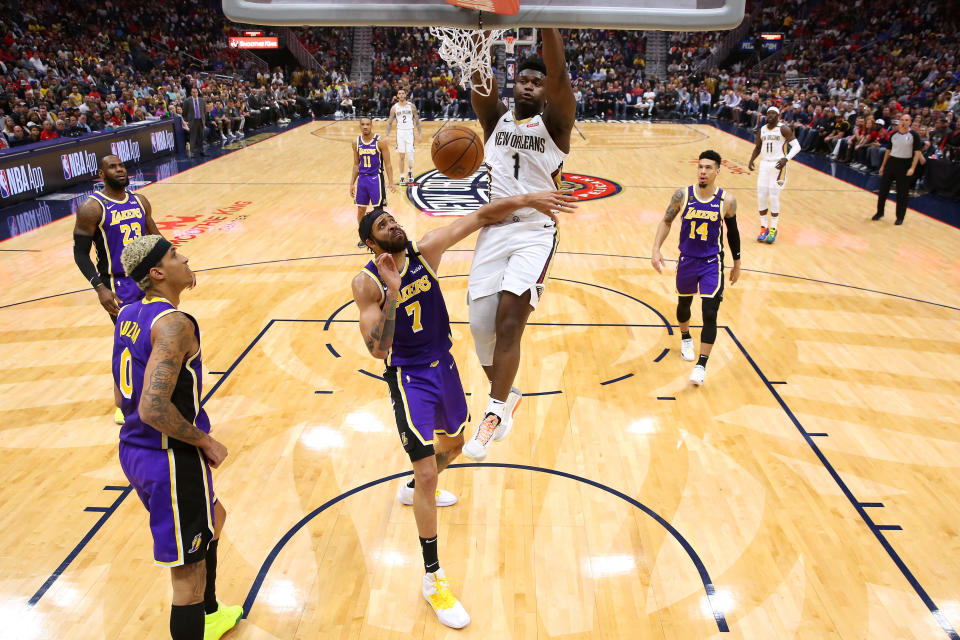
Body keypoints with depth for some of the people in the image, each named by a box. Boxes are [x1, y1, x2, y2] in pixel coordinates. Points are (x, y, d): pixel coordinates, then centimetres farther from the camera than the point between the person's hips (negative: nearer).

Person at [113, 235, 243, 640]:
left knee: (212, 518, 30)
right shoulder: (174, 324, -22)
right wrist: (204, 441, -17)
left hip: (134, 450, 10)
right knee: (188, 574, 3)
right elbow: (154, 409, -30)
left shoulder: (127, 314, 6)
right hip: (170, 459, -10)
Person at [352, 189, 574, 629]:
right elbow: (377, 350, -25)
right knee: (427, 472, -10)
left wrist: (524, 200, -28)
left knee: (453, 444, 26)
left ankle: (413, 489, 58)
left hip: (444, 365, 6)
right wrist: (392, 291, -33)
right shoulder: (367, 282, -16)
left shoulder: (426, 251, -7)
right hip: (409, 377, -5)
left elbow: (478, 218, -15)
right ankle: (432, 578, 7)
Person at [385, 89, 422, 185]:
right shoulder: (394, 108, 3)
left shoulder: (411, 106, 1)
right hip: (400, 132, 1)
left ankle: (410, 172, 18)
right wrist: (387, 136, -2)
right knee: (401, 156, 2)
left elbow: (417, 120, 5)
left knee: (409, 155, -9)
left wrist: (420, 134, -2)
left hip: (409, 132, -1)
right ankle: (402, 177, 11)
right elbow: (389, 122, 6)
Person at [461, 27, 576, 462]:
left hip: (536, 233, -3)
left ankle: (496, 409, -6)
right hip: (494, 229, 4)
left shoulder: (554, 123, 2)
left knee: (509, 318, -18)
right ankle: (505, 394, 24)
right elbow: (478, 75, -7)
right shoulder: (496, 118, 10)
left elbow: (559, 74, -17)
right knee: (480, 322, -1)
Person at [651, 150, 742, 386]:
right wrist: (656, 249, -10)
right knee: (683, 304, 20)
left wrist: (737, 264, 11)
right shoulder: (682, 195, -9)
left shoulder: (727, 200, -9)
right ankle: (685, 339, 51)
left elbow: (732, 232, 4)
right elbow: (666, 221, 2)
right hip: (686, 260, 2)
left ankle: (701, 365, -2)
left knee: (710, 313, -10)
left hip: (712, 263, -2)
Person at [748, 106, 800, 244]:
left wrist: (786, 158, -26)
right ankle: (764, 227, 14)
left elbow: (796, 146, -11)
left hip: (778, 166, -5)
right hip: (764, 165, 5)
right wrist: (751, 160, 7)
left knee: (773, 197, -6)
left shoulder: (783, 129, -9)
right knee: (761, 196, 2)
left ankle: (773, 229, 6)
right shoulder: (761, 130, 9)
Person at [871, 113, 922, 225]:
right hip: (891, 162, 3)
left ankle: (900, 217, 13)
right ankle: (880, 212, 20)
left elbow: (917, 152, -6)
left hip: (905, 164, -3)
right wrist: (883, 165, 14)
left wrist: (912, 168, -14)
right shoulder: (893, 134, 5)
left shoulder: (913, 135, -6)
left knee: (902, 193, 2)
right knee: (883, 189, 3)